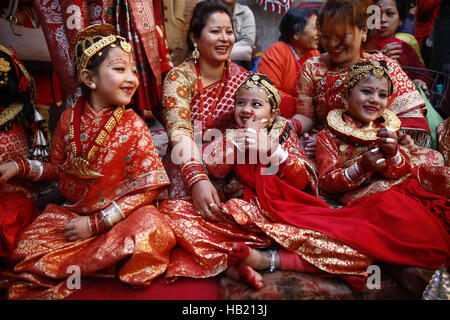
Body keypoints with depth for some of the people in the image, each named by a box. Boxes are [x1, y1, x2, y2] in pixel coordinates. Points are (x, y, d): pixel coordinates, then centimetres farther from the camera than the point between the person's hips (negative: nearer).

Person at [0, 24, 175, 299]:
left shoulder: (133, 127, -11)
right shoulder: (70, 119, -1)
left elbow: (148, 188, -14)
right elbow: (59, 167, 15)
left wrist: (96, 222, -17)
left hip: (118, 215, -2)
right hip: (71, 212, 3)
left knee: (147, 224, -33)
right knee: (28, 250, -18)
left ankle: (61, 269, -16)